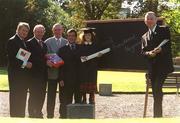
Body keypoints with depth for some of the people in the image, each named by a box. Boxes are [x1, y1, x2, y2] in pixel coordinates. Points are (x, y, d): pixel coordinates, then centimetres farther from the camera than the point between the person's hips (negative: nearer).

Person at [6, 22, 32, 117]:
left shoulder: (24, 42, 17)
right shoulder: (12, 41, -9)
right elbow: (11, 58, -17)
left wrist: (28, 64, 4)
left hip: (24, 74, 8)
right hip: (15, 74, -8)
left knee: (22, 98, 10)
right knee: (15, 97, -3)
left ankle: (21, 117, 14)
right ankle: (14, 116, 2)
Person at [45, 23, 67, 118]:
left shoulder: (66, 42, 9)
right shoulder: (48, 42, 4)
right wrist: (47, 61, -20)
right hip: (52, 71, -1)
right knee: (51, 94, 2)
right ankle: (50, 115, 9)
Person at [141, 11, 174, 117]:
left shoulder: (164, 30, 4)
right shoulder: (145, 36, 18)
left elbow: (168, 45, -5)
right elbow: (143, 52, 10)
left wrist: (160, 49, -24)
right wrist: (149, 53, -12)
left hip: (163, 65, -5)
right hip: (152, 67, 5)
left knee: (157, 88, -18)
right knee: (156, 92, 7)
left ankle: (157, 115, -15)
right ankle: (159, 114, 14)